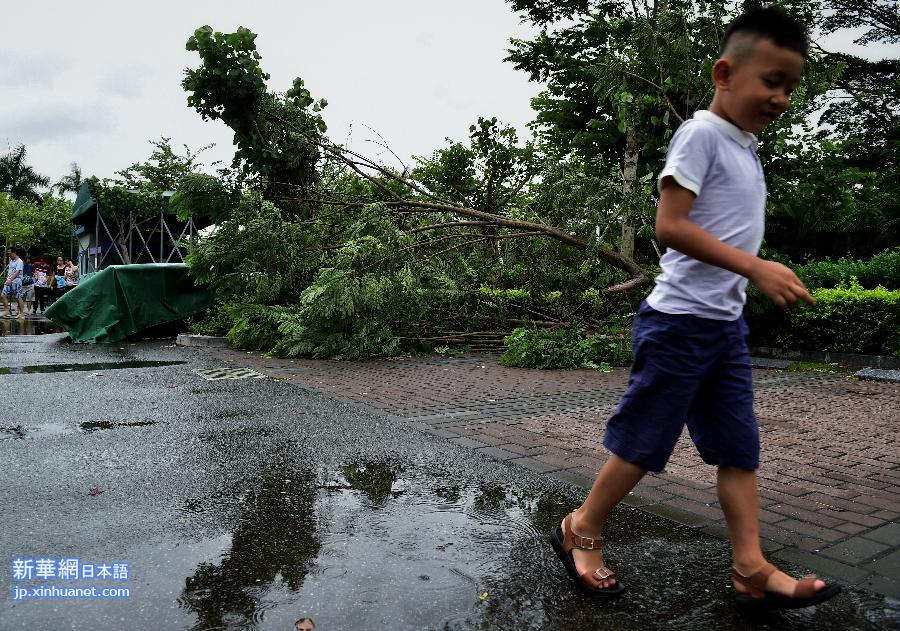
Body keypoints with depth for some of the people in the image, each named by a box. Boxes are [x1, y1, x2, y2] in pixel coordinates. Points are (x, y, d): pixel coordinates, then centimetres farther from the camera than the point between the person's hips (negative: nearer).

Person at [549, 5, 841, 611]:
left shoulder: (746, 148, 16)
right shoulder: (701, 133, -11)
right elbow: (670, 226, -20)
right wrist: (755, 267, -24)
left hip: (727, 322, 9)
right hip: (681, 319, -9)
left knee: (739, 445, 8)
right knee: (643, 440, 1)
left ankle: (752, 569, 16)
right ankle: (582, 531, 19)